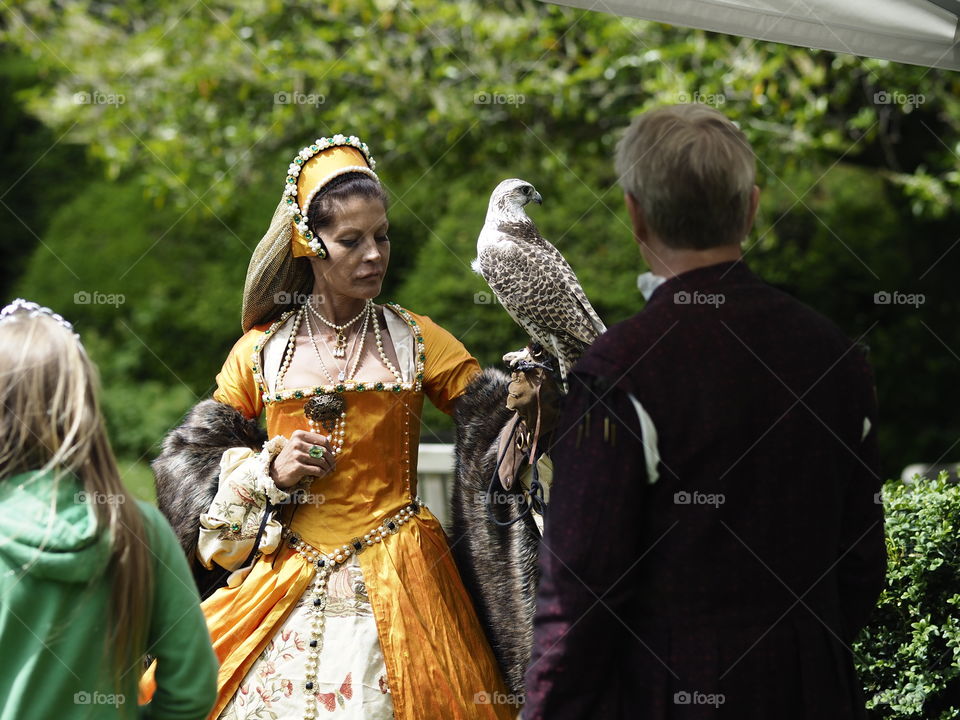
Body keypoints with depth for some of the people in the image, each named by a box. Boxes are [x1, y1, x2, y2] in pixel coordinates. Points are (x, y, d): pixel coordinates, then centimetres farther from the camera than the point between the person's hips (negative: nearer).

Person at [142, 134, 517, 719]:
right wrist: (268, 473, -5)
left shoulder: (417, 341, 5)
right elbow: (189, 460, 11)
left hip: (394, 582, 0)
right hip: (287, 579, 0)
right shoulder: (262, 351, 5)